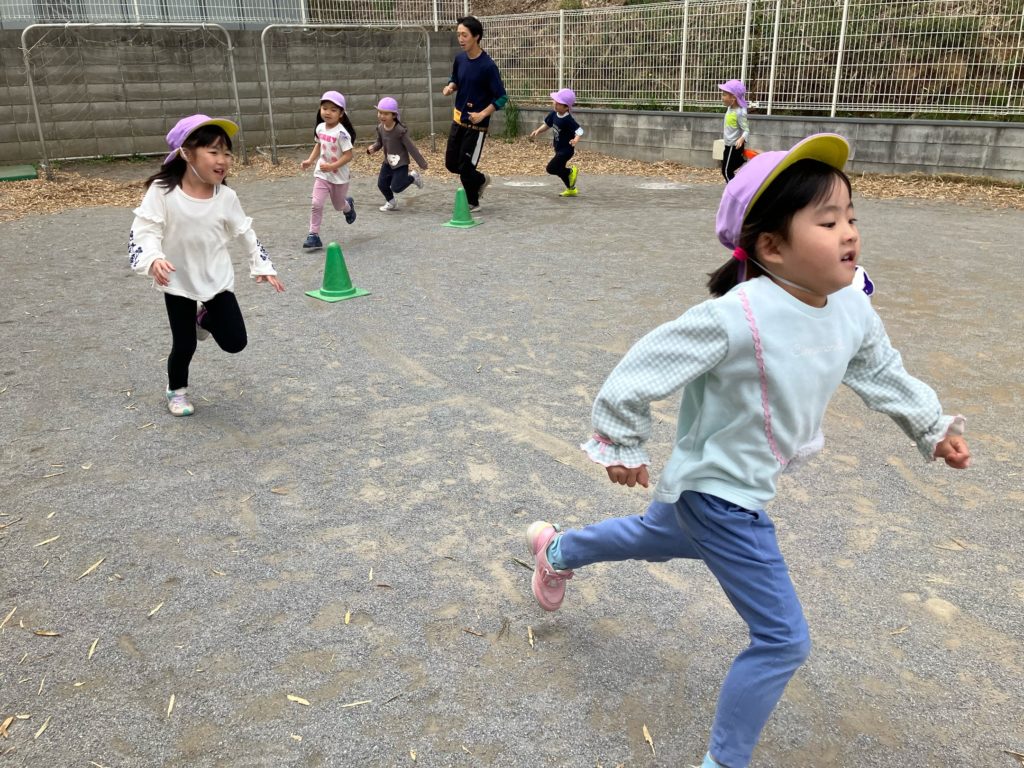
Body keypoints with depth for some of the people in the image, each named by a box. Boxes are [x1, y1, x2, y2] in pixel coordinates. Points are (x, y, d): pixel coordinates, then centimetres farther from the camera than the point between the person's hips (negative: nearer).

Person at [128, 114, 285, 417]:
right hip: (179, 283, -2)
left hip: (218, 280, 3)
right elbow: (143, 231, -22)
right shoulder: (162, 191, -20)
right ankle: (176, 390, 35)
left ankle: (205, 319, 34)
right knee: (184, 345, 5)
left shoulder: (226, 197, -10)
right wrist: (153, 260, -40)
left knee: (235, 342, 0)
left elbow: (246, 233, 3)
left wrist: (262, 266, 4)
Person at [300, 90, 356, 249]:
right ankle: (314, 235, -6)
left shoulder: (341, 133, -22)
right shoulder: (320, 128, -2)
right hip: (321, 174, 4)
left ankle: (349, 205, 54)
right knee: (316, 204, -11)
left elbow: (348, 155, -23)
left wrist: (332, 166, -30)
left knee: (338, 205, 17)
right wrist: (310, 160, 3)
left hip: (339, 176, -4)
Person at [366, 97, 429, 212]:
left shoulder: (400, 131, -23)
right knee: (381, 184, 5)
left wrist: (422, 163, -14)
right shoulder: (380, 128, -4)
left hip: (400, 163, -6)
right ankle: (391, 203, 30)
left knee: (396, 187, -9)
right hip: (388, 162, 6)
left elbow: (411, 147, -19)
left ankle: (412, 177, 19)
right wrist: (372, 148, -13)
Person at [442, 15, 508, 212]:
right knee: (451, 164, 11)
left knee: (465, 165, -1)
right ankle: (480, 180, 36)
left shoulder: (488, 66, -18)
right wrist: (450, 87, -4)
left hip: (476, 124, -7)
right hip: (458, 120, 7)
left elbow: (501, 97, -16)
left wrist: (483, 114, -26)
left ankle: (472, 202, 22)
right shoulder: (460, 59, 1)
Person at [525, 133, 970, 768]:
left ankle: (557, 551, 62)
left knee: (656, 539, 35)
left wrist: (935, 428, 15)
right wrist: (622, 447, -12)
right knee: (783, 639, -2)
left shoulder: (854, 310, -8)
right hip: (721, 495, -9)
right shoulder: (734, 318, -33)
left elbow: (884, 374, 13)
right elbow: (639, 373, -24)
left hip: (743, 484, 9)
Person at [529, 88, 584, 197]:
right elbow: (547, 125, 13)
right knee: (560, 169, 18)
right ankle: (571, 190, 33)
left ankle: (571, 171, 5)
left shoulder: (568, 120, -25)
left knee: (551, 168, -14)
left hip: (566, 150, -9)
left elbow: (579, 130, -31)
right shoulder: (553, 114, -3)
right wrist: (537, 131, 1)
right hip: (559, 149, 9)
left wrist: (576, 139, -49)